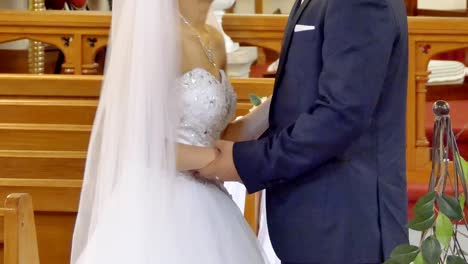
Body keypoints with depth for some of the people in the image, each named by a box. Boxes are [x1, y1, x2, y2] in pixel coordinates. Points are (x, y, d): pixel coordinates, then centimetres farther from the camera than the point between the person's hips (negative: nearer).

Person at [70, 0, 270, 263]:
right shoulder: (157, 37, -14)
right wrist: (216, 158, -13)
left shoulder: (213, 41, 10)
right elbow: (135, 143, -18)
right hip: (162, 207, -8)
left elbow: (216, 138, 12)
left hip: (204, 209, 8)